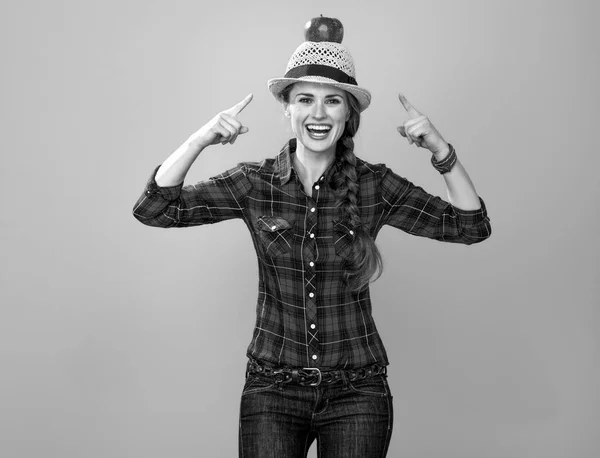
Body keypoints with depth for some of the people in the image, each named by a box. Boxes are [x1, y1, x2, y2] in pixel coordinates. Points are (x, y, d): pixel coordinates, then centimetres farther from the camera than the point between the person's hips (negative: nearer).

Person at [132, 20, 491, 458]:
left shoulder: (375, 185, -3)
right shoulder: (256, 184, -3)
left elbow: (472, 226, -4)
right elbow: (154, 209, -9)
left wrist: (441, 150, -16)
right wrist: (199, 140, -21)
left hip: (357, 390, 1)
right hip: (272, 389, 0)